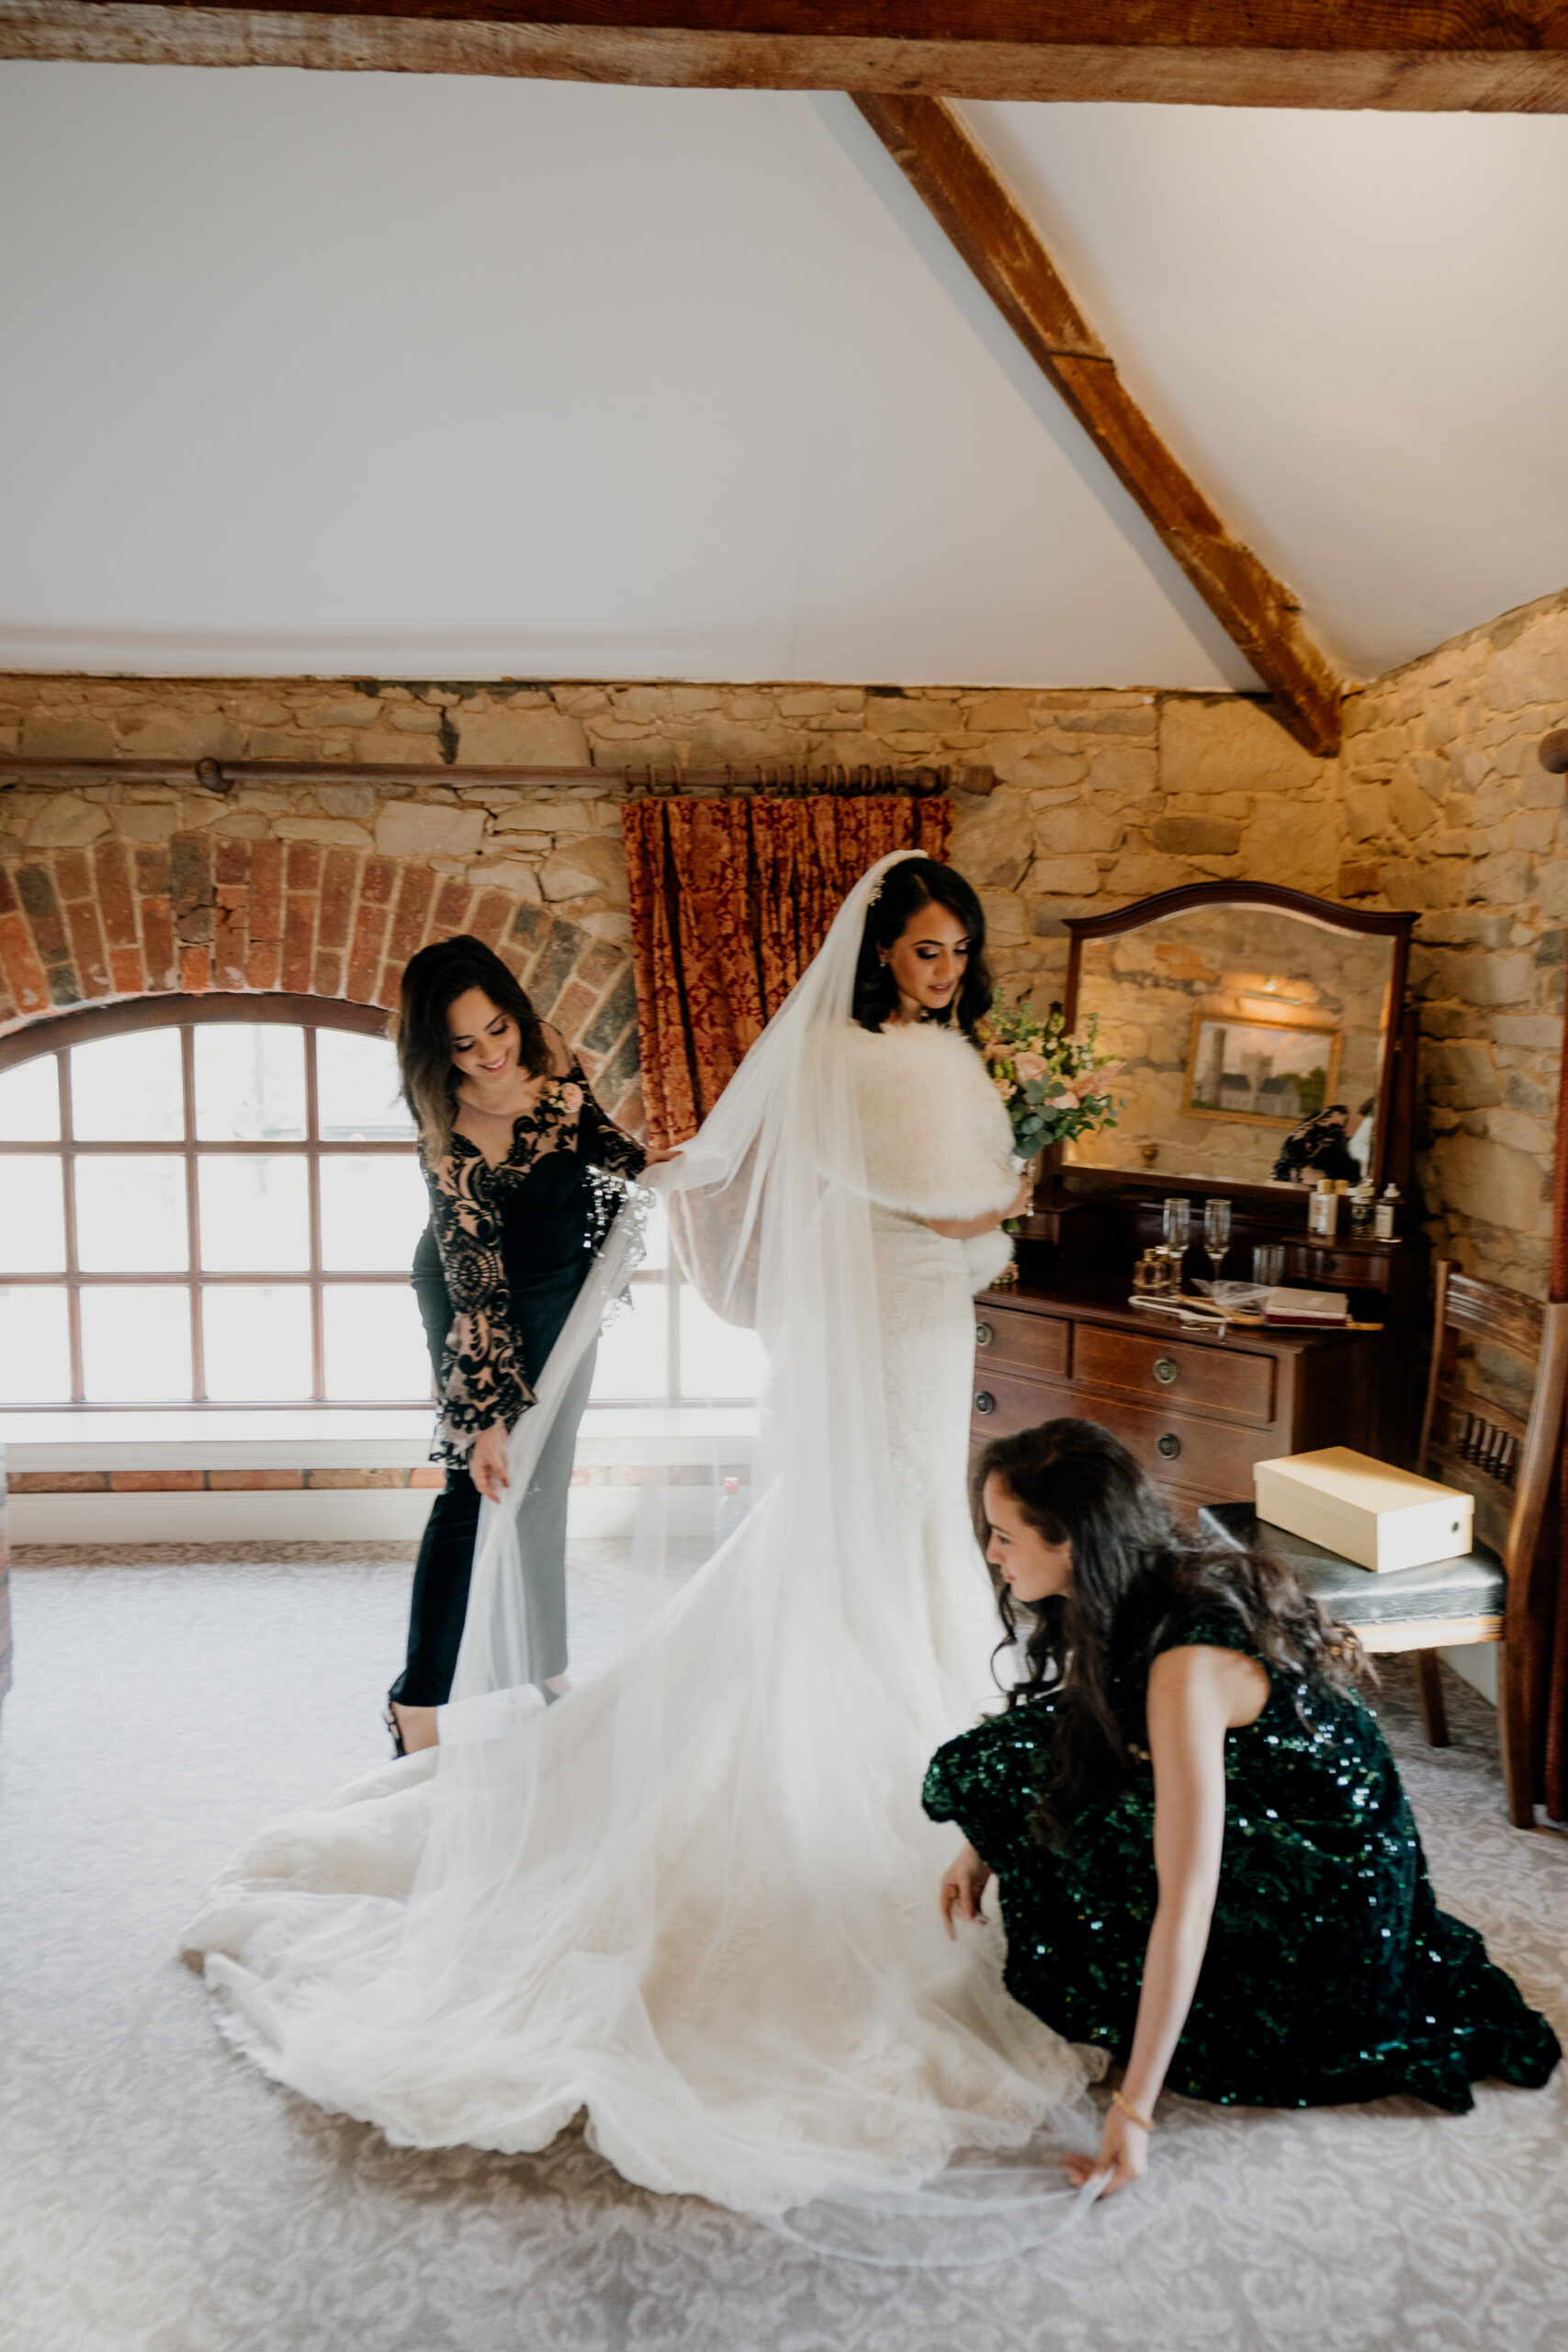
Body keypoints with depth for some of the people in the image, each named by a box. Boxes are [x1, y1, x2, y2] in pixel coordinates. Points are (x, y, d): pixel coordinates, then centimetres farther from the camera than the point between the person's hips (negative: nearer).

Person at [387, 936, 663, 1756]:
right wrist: (487, 1420, -32)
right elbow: (478, 1291, -31)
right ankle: (420, 1704, 7)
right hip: (486, 1302, -6)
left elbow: (588, 1127, 8)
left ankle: (544, 1671, 30)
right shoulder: (451, 1146, -32)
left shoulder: (547, 1051, -15)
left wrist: (643, 1160, -9)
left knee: (545, 1483, 15)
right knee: (476, 1490, -5)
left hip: (566, 1288, 6)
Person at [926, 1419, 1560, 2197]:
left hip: (1331, 1916, -9)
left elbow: (1187, 1900, -32)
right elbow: (1063, 1739, 12)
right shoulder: (1140, 1591, -8)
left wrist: (1134, 2107, -28)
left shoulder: (1187, 1665, -33)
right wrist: (986, 1841, 11)